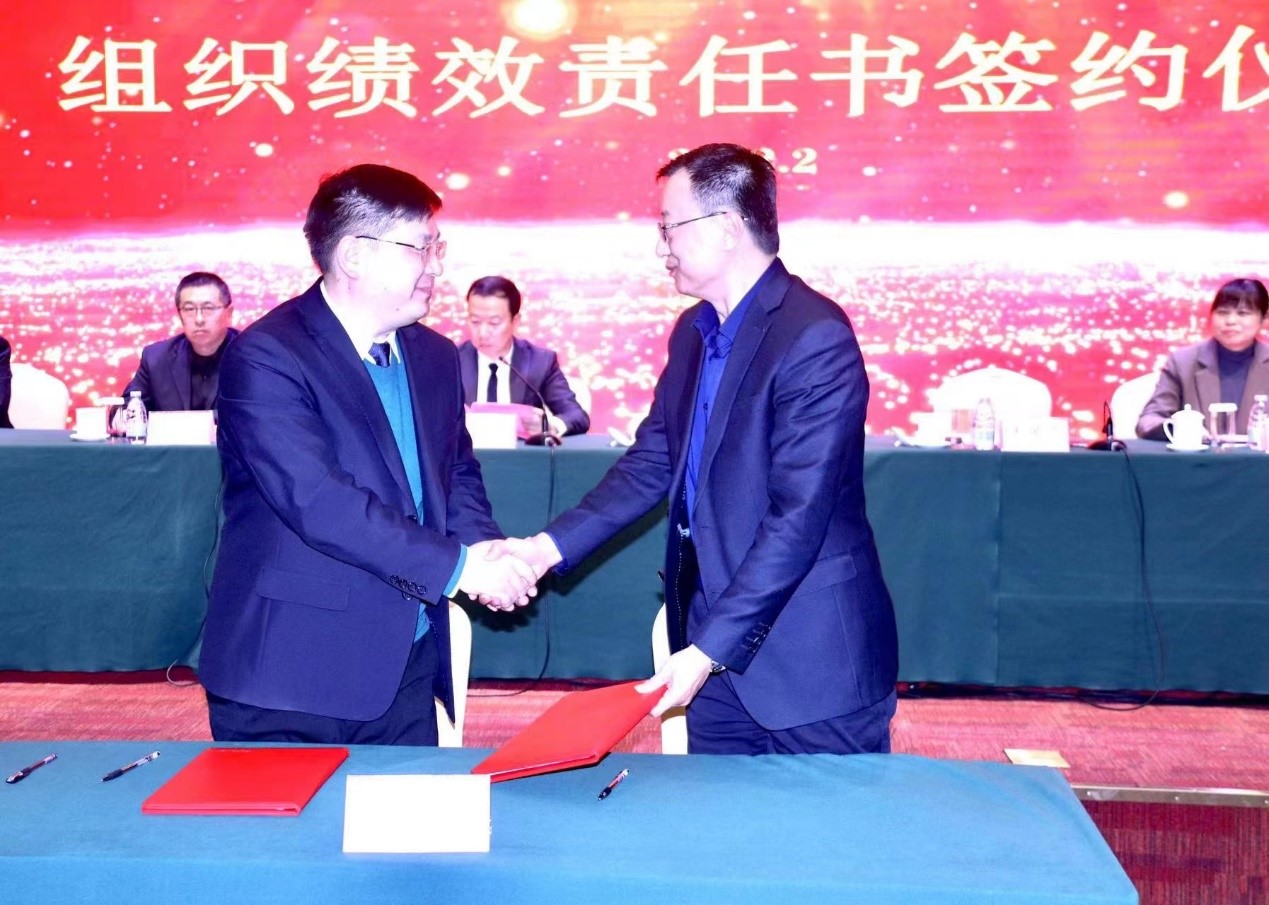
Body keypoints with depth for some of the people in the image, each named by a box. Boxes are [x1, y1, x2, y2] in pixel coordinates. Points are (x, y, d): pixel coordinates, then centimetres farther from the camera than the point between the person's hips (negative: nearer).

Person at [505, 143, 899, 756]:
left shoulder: (814, 337, -18)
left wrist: (710, 648, -22)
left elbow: (799, 516, -22)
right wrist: (551, 545, -1)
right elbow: (651, 463, 11)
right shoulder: (693, 332, 10)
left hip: (812, 660, -7)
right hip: (715, 650, 7)